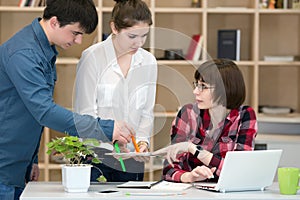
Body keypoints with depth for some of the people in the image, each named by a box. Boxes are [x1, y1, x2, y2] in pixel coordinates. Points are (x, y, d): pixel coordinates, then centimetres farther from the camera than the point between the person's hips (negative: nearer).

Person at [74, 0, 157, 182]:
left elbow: (147, 112, 9)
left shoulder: (149, 62, 6)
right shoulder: (93, 57, -8)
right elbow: (86, 113, -10)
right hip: (96, 155, -4)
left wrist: (142, 140, -9)